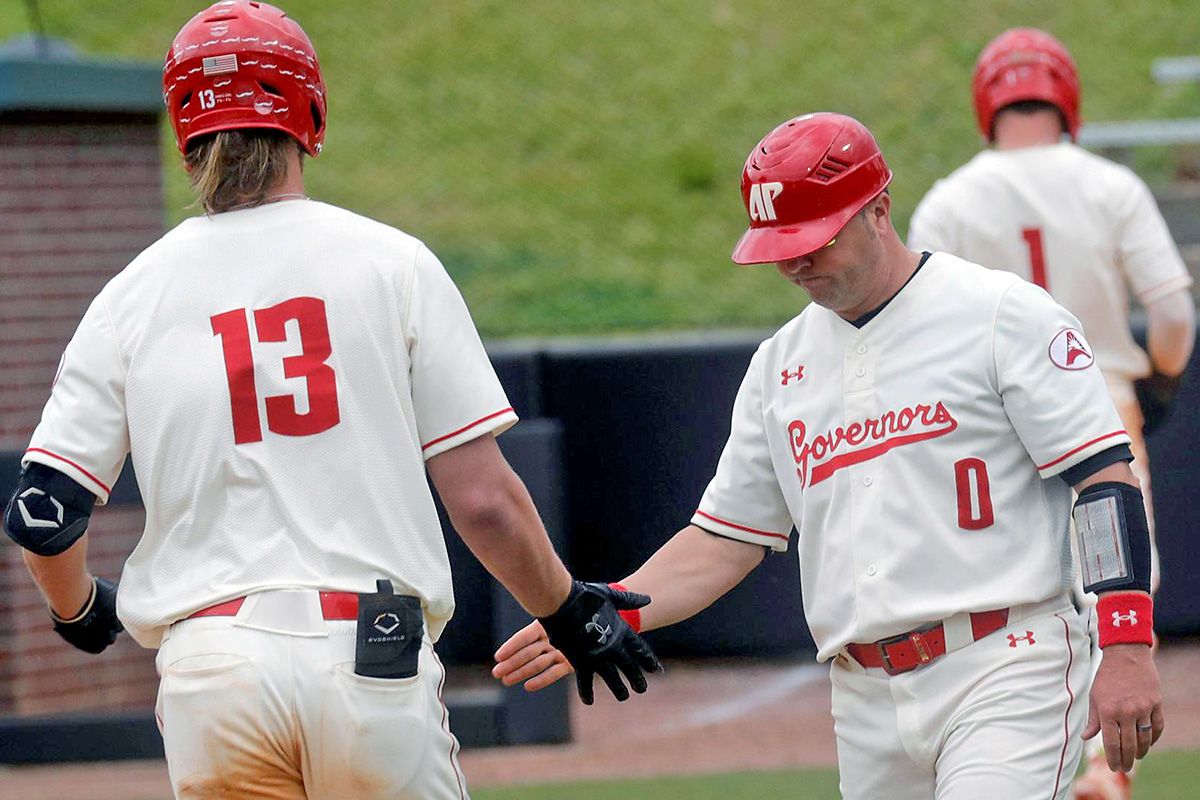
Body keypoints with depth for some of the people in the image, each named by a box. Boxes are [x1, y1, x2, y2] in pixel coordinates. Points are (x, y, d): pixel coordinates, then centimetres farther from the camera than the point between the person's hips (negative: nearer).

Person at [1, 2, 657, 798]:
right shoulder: (391, 262, 3)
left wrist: (79, 610, 26)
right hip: (374, 661, -2)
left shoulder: (131, 296, 7)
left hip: (210, 671, 2)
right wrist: (570, 612, 15)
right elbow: (481, 497, -1)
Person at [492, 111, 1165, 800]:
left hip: (1003, 671, -6)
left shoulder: (1002, 315, -3)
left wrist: (1127, 648, -17)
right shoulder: (781, 363, 16)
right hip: (866, 703, 6)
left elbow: (1105, 476, -7)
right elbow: (725, 540, 18)